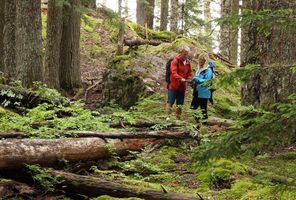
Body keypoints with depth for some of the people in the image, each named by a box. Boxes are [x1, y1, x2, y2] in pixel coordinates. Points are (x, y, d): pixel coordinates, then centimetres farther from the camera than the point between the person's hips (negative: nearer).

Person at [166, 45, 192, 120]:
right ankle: (167, 117, -2)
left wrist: (189, 79, -6)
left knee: (180, 105, 10)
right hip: (173, 86, -6)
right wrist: (181, 79, -33)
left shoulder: (188, 62, 11)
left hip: (182, 87, 6)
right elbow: (174, 72, -18)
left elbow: (189, 74, 17)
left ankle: (178, 118, 17)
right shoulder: (175, 61, -7)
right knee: (170, 102, -5)